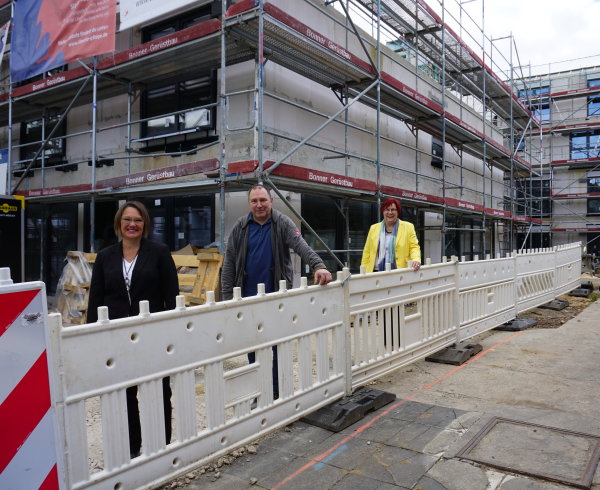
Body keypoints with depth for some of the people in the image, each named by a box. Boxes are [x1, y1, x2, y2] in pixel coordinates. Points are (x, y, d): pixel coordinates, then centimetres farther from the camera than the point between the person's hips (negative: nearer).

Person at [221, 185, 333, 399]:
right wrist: (227, 296, -4)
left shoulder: (282, 223, -3)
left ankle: (276, 393, 20)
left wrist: (318, 266, -37)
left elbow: (302, 247, -19)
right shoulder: (240, 227, 3)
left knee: (277, 348, 6)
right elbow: (229, 264, 3)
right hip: (248, 297, 2)